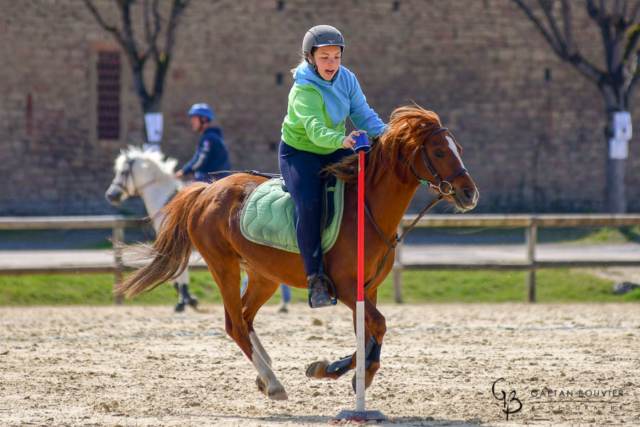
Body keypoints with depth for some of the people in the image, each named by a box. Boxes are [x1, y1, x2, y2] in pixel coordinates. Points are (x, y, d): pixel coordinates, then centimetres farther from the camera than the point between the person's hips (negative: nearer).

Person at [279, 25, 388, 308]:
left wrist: (383, 132, -27)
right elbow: (315, 129, -40)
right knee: (308, 204, -29)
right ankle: (316, 280, -25)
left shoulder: (346, 79, -5)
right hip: (300, 153, -6)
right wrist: (341, 140, -59)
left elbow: (362, 114, -7)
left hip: (335, 152, 6)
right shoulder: (304, 91, -26)